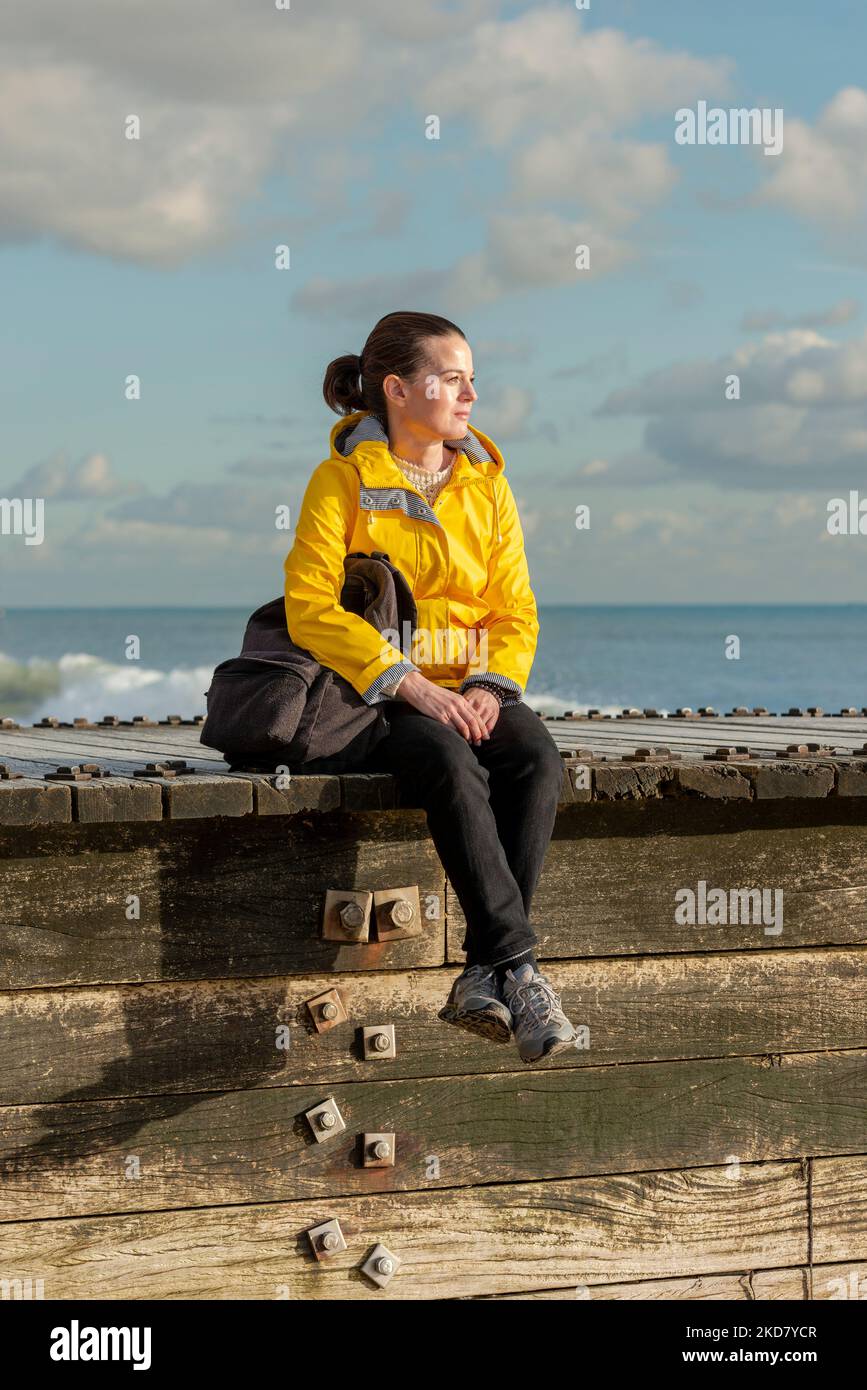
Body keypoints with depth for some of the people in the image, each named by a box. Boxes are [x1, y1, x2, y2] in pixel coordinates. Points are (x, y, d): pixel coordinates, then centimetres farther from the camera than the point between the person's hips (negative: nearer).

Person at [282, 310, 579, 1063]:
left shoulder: (485, 481, 13)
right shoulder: (344, 478, -1)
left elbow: (515, 610, 10)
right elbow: (310, 606, -11)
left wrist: (491, 686, -11)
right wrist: (408, 684, -21)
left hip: (472, 685, 4)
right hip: (377, 692, -4)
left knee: (537, 757, -29)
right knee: (450, 764, -36)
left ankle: (484, 975, -33)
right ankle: (519, 968, -39)